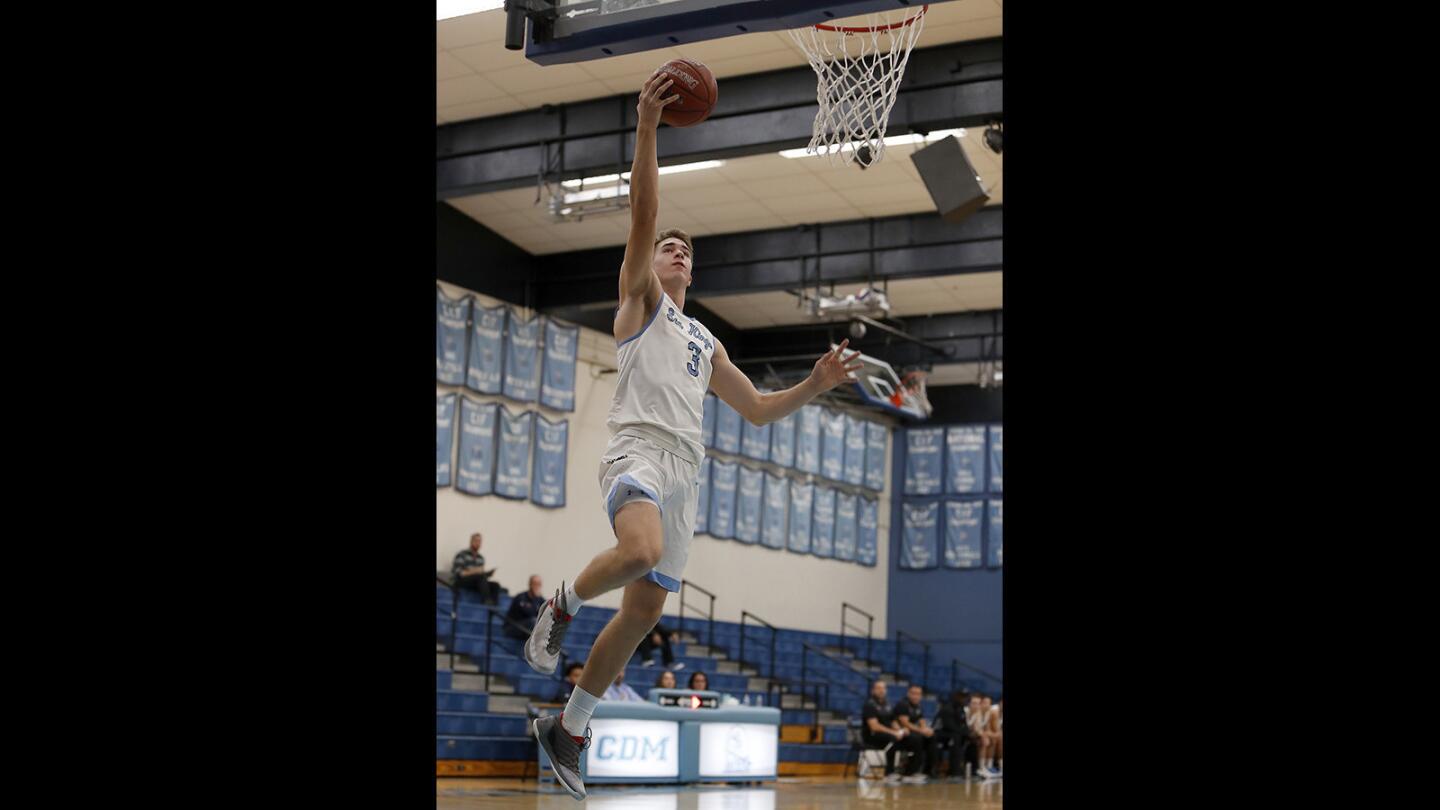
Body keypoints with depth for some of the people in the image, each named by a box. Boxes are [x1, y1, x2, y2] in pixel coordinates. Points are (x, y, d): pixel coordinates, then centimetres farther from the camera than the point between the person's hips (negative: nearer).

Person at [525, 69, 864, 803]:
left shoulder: (706, 343, 29)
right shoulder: (639, 296, 12)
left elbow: (757, 410, 28)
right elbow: (643, 215, -3)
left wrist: (816, 385, 12)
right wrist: (646, 130, -15)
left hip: (684, 469, 7)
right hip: (637, 448, -7)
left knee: (645, 609, 4)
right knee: (641, 551, -37)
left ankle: (567, 729, 16)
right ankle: (563, 606, -7)